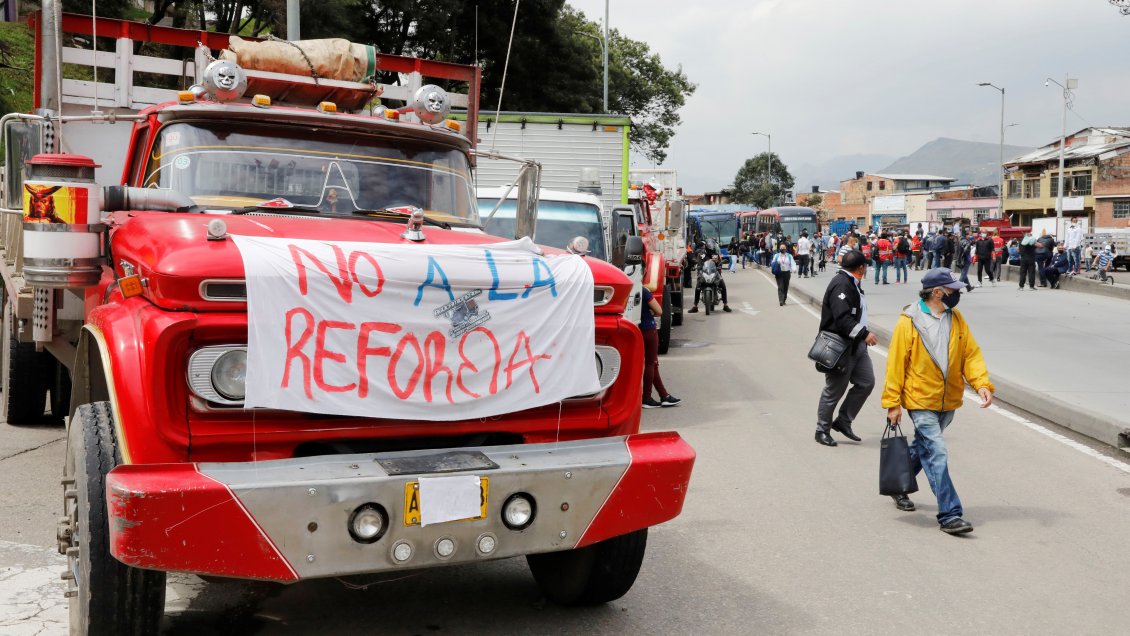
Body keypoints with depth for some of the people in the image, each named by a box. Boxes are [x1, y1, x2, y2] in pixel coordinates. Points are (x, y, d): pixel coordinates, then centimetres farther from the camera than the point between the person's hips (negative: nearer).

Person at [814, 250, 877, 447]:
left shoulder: (852, 283, 13)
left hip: (855, 344, 10)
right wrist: (864, 334, -27)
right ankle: (822, 430, 14)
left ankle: (843, 421, 19)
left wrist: (863, 335, 19)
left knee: (866, 382, 8)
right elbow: (842, 318, -28)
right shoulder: (841, 285, -20)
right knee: (834, 390, 0)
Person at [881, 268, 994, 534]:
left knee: (924, 447, 21)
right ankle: (950, 515, -8)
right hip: (921, 401, -6)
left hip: (948, 401, 6)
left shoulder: (956, 319, 3)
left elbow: (971, 353, 4)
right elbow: (896, 363, -10)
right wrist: (893, 403, -11)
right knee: (937, 454, -11)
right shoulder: (909, 322, -13)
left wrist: (982, 384, -13)